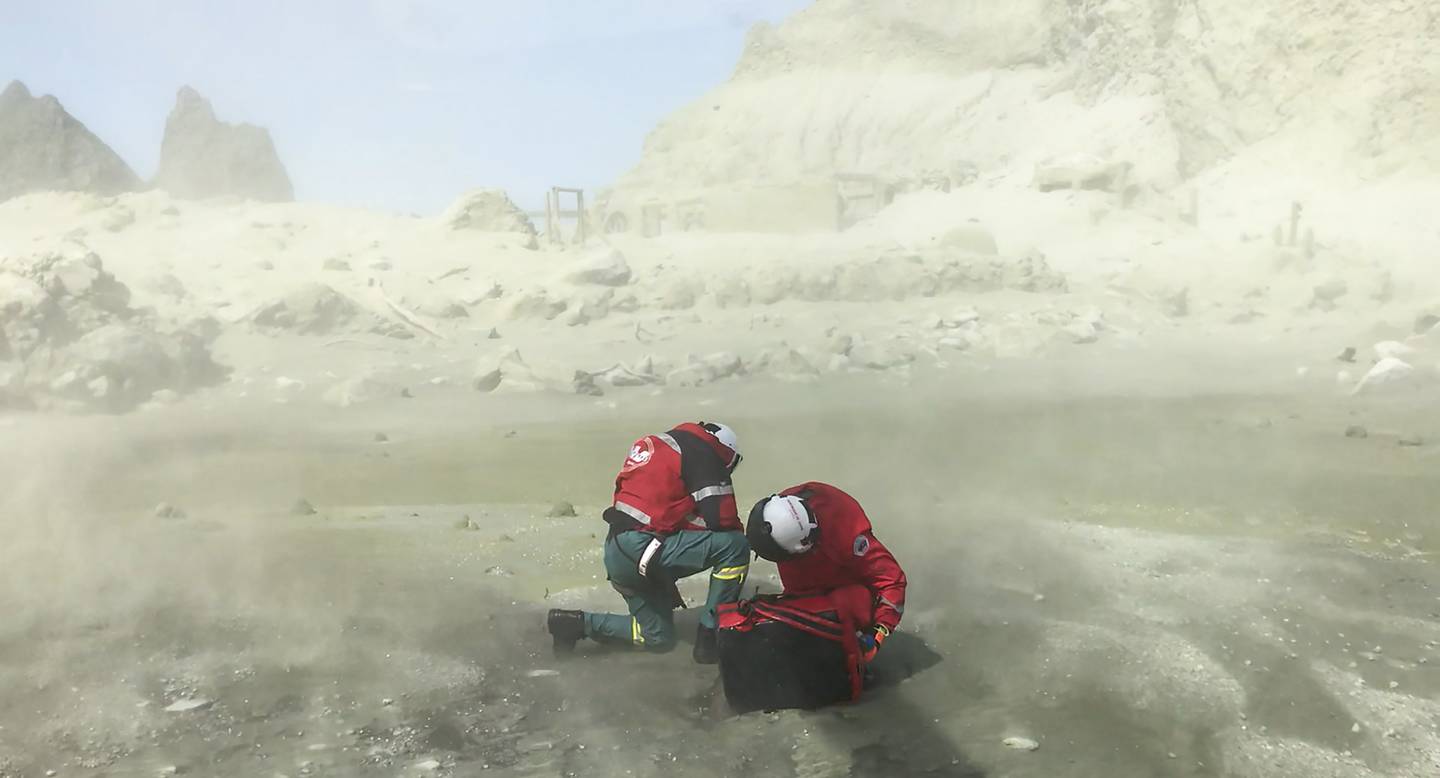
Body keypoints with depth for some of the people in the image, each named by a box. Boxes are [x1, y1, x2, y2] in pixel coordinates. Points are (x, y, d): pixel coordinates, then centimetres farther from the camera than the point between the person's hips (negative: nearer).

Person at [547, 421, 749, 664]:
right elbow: (720, 518, -12)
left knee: (657, 638, 22)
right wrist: (738, 531, 13)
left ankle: (578, 623, 15)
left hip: (616, 554, 10)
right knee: (735, 546, -10)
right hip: (640, 548, -10)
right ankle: (709, 639, -6)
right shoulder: (702, 452, -5)